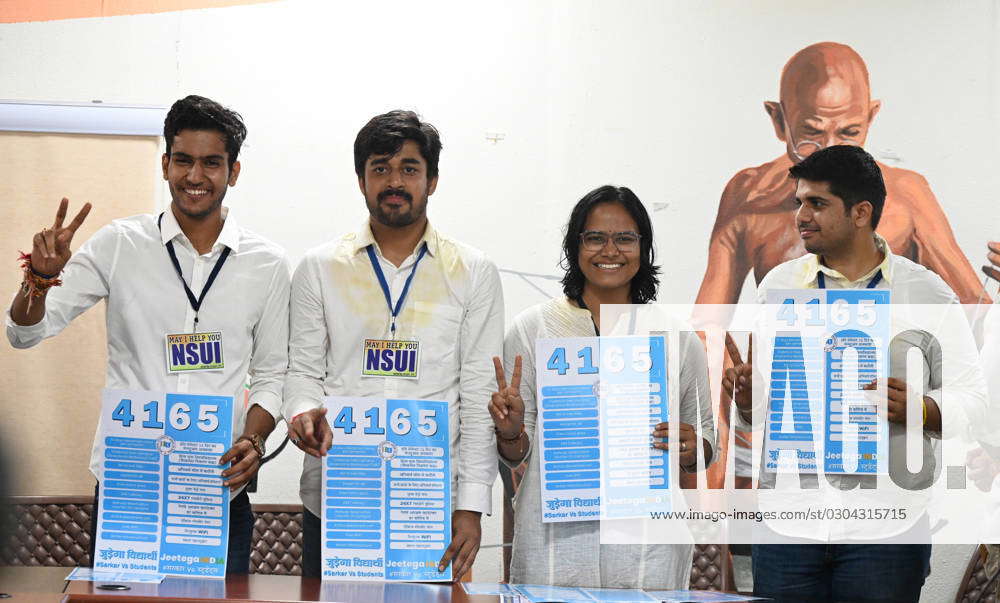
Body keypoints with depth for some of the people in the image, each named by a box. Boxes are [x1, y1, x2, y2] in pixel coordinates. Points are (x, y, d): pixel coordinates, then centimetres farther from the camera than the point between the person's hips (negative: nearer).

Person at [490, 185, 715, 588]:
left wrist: (693, 450, -6)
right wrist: (509, 432, -13)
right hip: (555, 537, -1)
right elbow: (517, 454, 8)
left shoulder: (677, 337, 8)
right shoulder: (533, 327, 5)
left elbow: (706, 431, 15)